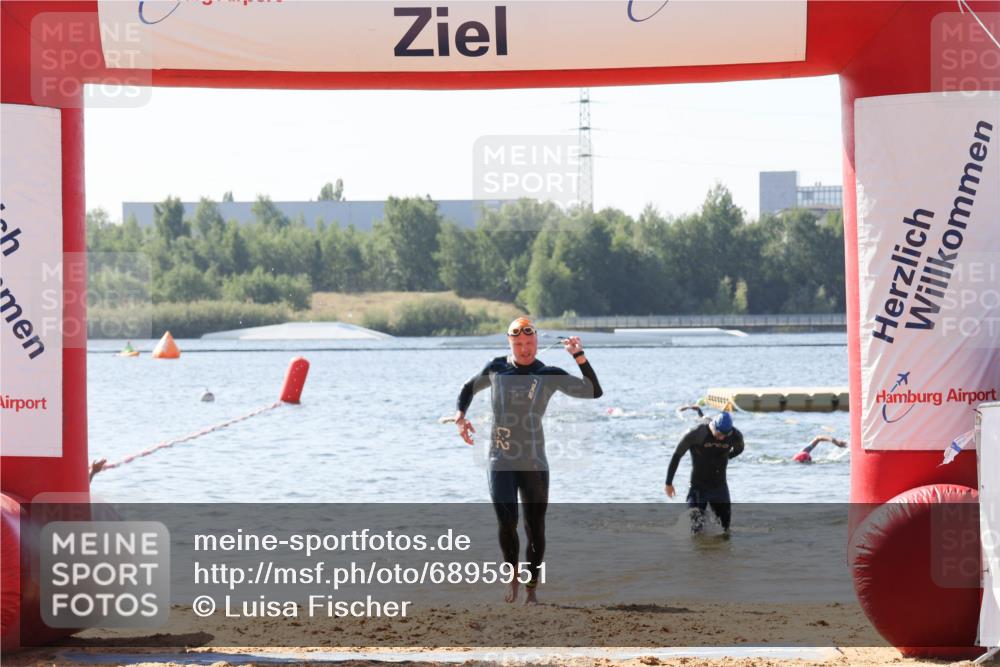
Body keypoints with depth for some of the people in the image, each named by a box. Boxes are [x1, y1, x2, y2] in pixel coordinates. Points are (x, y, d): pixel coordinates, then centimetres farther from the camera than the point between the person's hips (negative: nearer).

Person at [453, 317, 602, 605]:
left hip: (535, 464, 0)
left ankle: (532, 589, 14)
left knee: (535, 528, 2)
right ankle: (513, 575, 5)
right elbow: (469, 389, 24)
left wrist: (579, 355, -14)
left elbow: (594, 391, -5)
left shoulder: (550, 375, 1)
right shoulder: (496, 369, 6)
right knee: (506, 520, -17)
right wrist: (460, 416, 6)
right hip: (500, 462, 0)